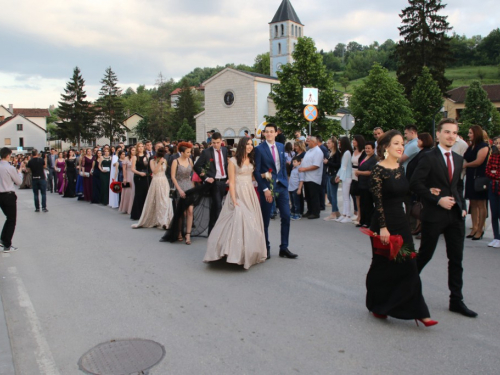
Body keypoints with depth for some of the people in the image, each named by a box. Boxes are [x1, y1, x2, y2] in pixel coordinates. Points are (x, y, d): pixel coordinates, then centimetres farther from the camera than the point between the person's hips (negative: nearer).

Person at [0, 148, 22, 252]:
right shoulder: (10, 168, -15)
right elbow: (19, 182, -5)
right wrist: (17, 173, 10)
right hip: (9, 195, -6)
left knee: (9, 218, 22)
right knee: (11, 220, 5)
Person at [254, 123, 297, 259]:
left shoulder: (281, 146, 9)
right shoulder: (259, 149, -6)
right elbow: (256, 171, -9)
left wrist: (285, 182, 8)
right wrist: (265, 189, -13)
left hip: (281, 186, 5)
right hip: (267, 187, -4)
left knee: (286, 216, 3)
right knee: (265, 219, 5)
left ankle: (284, 248, 14)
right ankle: (266, 248, 20)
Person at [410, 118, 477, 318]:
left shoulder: (458, 159, 12)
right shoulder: (428, 157, -9)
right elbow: (415, 183, -15)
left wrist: (462, 206, 8)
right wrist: (438, 200, -18)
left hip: (455, 215, 6)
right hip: (434, 215, -6)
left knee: (456, 259, 9)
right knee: (425, 255, 4)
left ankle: (456, 300, 18)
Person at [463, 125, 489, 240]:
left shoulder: (483, 146, -6)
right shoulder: (471, 146, 17)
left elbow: (478, 161, -14)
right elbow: (466, 159, 16)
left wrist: (466, 165, -2)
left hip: (479, 178, -8)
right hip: (471, 178, 8)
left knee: (481, 204, -3)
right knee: (473, 204, 7)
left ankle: (480, 229, 1)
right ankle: (474, 228, 12)